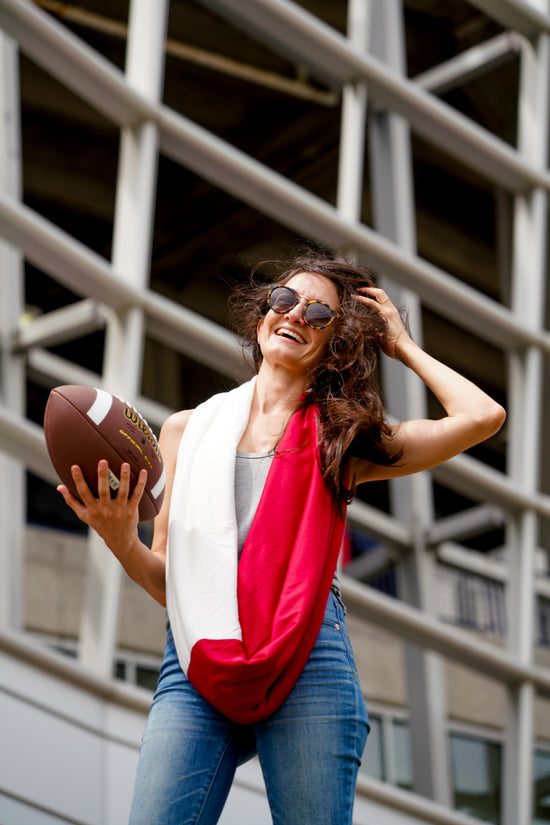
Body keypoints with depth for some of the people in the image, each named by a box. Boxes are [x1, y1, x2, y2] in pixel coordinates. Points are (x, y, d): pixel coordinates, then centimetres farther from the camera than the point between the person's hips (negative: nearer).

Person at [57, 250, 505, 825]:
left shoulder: (344, 442, 16)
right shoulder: (188, 431, 20)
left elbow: (482, 416, 4)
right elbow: (167, 581, 17)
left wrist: (404, 347, 17)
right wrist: (120, 541, -5)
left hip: (307, 654, -1)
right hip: (198, 661, 1)